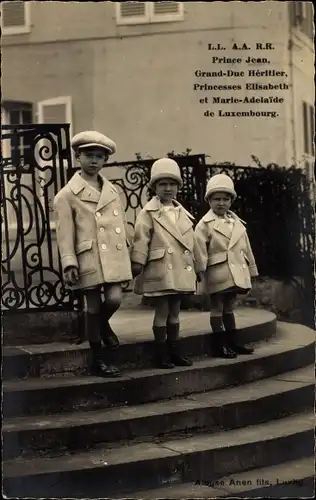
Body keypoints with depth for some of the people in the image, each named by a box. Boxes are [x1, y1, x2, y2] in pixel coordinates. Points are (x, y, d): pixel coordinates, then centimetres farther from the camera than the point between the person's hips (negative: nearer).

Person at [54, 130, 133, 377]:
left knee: (114, 300, -10)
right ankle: (98, 360, 17)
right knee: (92, 307, 4)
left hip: (114, 257, 4)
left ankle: (103, 324, 28)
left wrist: (129, 255, 15)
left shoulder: (113, 191, 13)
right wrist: (69, 264, -14)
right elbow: (64, 234, -7)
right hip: (88, 259, -4)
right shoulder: (67, 195, -3)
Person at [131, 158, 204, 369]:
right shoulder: (149, 213, -5)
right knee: (162, 312, -1)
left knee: (175, 312, 12)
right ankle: (162, 355, 7)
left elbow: (191, 242, 16)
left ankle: (175, 352, 20)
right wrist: (137, 263, -19)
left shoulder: (182, 213, 12)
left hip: (180, 271, 6)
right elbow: (141, 240, -11)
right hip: (160, 271, -6)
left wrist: (197, 266, 17)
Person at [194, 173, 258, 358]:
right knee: (217, 309, 2)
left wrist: (251, 272, 14)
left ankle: (232, 342, 23)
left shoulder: (237, 222, 10)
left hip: (236, 273, 6)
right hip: (217, 275, -6)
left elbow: (246, 248, 14)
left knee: (229, 308, 16)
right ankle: (221, 345, 8)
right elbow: (200, 252, -14)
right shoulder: (205, 224, -9)